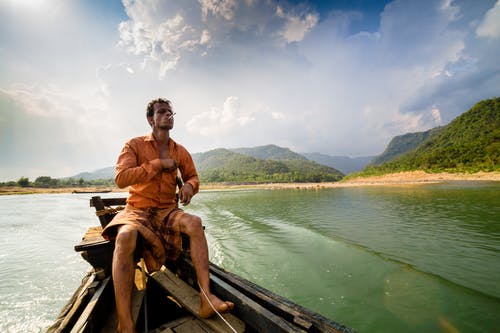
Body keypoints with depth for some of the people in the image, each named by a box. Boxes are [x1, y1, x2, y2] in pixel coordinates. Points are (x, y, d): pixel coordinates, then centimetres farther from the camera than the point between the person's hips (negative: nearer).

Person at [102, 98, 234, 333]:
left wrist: (189, 186, -12)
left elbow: (193, 177, 13)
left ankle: (206, 298, -27)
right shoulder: (134, 145, -1)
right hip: (138, 210, -2)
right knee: (125, 236, -35)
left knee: (195, 223, -27)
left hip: (167, 210, 3)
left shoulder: (180, 152, 8)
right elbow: (120, 179, -14)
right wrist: (158, 164, -16)